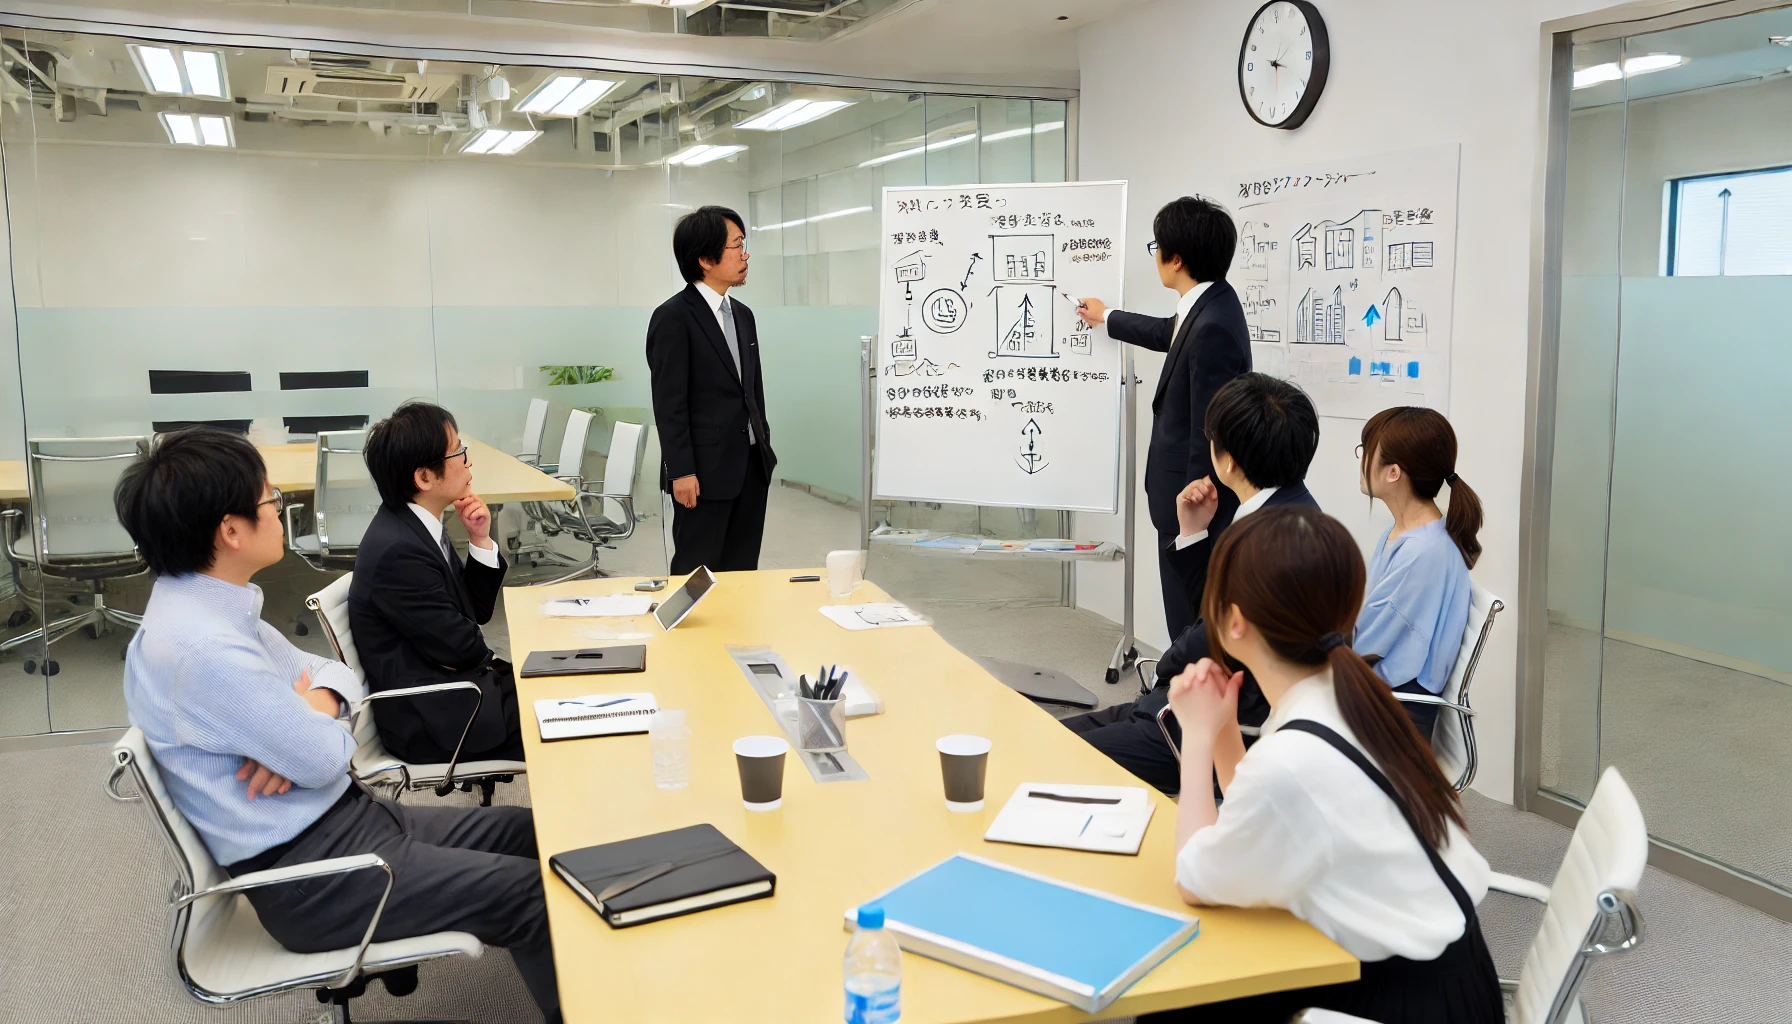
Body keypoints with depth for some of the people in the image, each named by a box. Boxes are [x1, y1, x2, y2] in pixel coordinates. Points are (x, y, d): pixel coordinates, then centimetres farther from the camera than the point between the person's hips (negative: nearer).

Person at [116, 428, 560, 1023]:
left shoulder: (211, 606, 5)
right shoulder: (201, 645, -26)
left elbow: (329, 673, 12)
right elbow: (323, 758, -22)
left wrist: (313, 711, -10)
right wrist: (316, 719, 1)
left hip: (339, 819, 10)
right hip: (308, 872, -10)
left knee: (533, 834, 9)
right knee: (530, 893, -13)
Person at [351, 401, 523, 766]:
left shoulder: (416, 524, 4)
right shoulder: (397, 550, -24)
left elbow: (477, 612, 10)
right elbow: (461, 646, -19)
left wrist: (480, 540, -3)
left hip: (447, 683, 8)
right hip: (432, 720, -8)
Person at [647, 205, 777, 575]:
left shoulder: (742, 315, 14)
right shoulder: (673, 318, -10)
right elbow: (669, 402, -13)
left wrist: (764, 446, 17)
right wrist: (681, 471, -16)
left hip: (752, 465, 7)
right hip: (705, 470, -7)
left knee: (743, 571, 11)